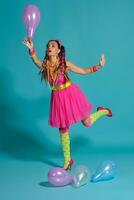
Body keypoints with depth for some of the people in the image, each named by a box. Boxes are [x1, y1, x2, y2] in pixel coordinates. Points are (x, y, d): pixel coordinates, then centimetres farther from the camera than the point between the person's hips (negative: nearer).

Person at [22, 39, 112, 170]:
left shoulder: (65, 64, -10)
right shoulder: (44, 65, -7)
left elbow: (84, 71, -2)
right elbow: (36, 61, -30)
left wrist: (99, 66, -12)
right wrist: (31, 50, -49)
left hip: (70, 94, -2)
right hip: (58, 98, 2)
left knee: (87, 123, 4)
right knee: (62, 130, 9)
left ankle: (102, 111, 37)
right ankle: (67, 161, 24)